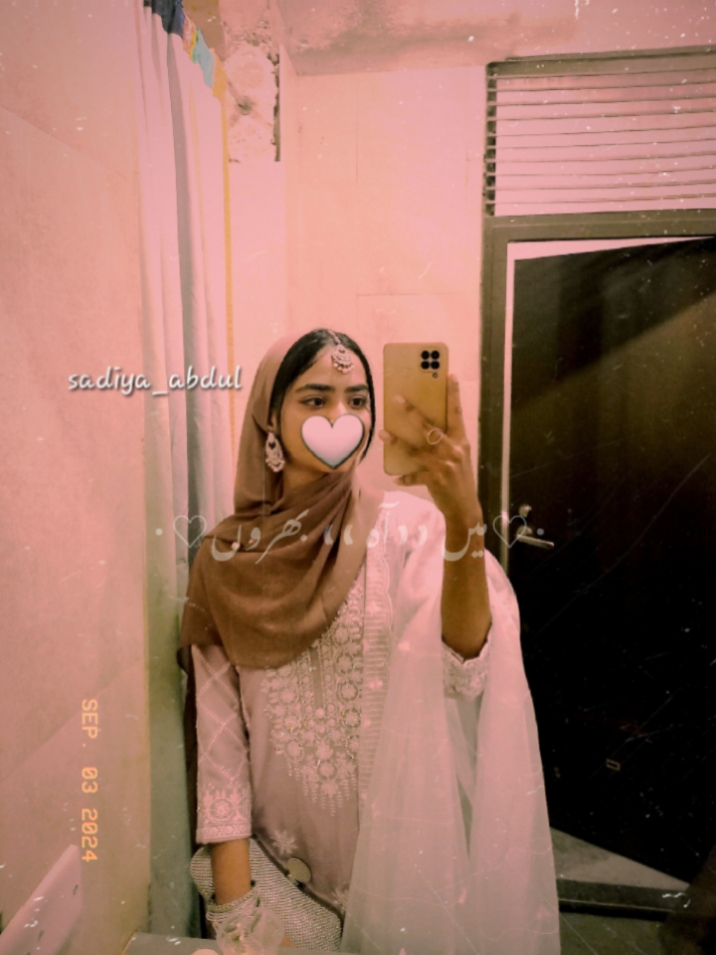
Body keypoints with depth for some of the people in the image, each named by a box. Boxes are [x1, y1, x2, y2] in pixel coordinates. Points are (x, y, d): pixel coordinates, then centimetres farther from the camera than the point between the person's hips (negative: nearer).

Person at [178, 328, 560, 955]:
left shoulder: (407, 524, -12)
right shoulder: (227, 556, -6)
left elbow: (460, 668, -27)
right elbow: (219, 729, -4)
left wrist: (464, 518, -42)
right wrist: (234, 902, -6)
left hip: (396, 850, -1)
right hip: (280, 853, 1)